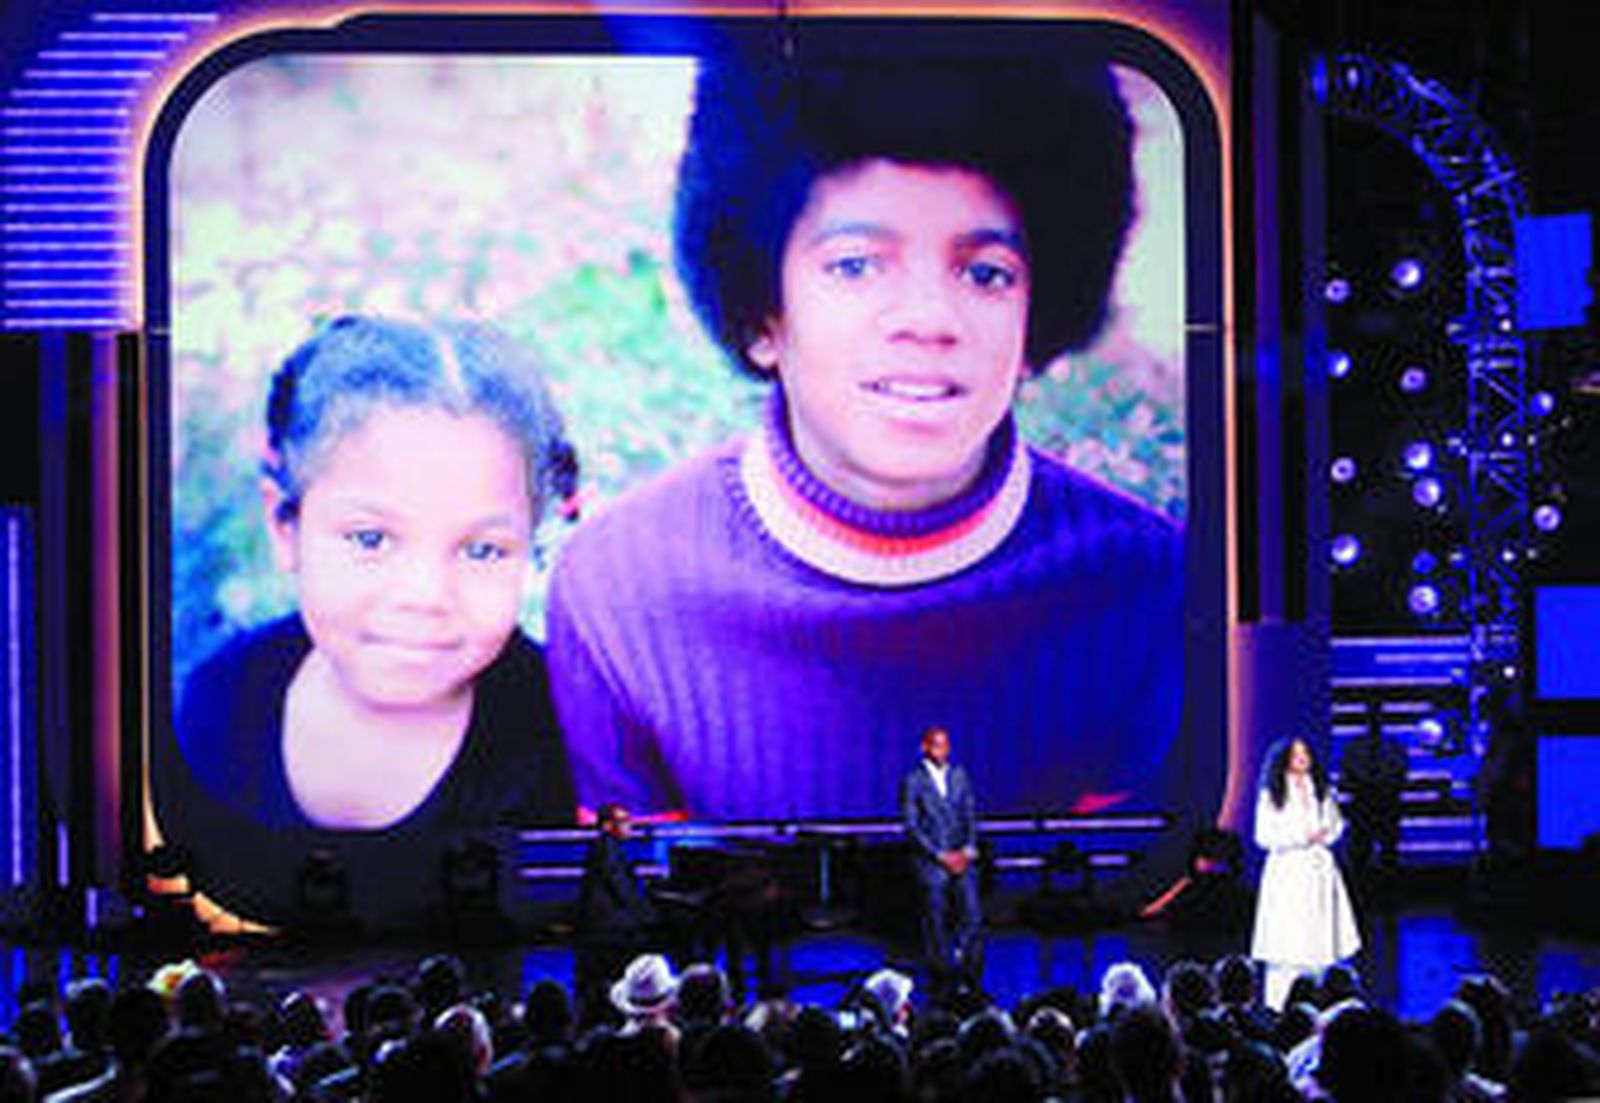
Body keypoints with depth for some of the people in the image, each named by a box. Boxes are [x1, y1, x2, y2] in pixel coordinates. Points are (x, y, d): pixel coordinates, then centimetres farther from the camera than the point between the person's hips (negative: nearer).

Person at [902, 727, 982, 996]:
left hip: (961, 859, 3)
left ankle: (969, 975, 10)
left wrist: (968, 850, -3)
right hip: (930, 862, -3)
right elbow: (912, 826, -6)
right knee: (936, 923, 1)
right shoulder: (913, 781, -4)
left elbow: (970, 815, 11)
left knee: (972, 917, -3)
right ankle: (942, 977, 11)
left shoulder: (959, 775, 10)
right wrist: (941, 856, -11)